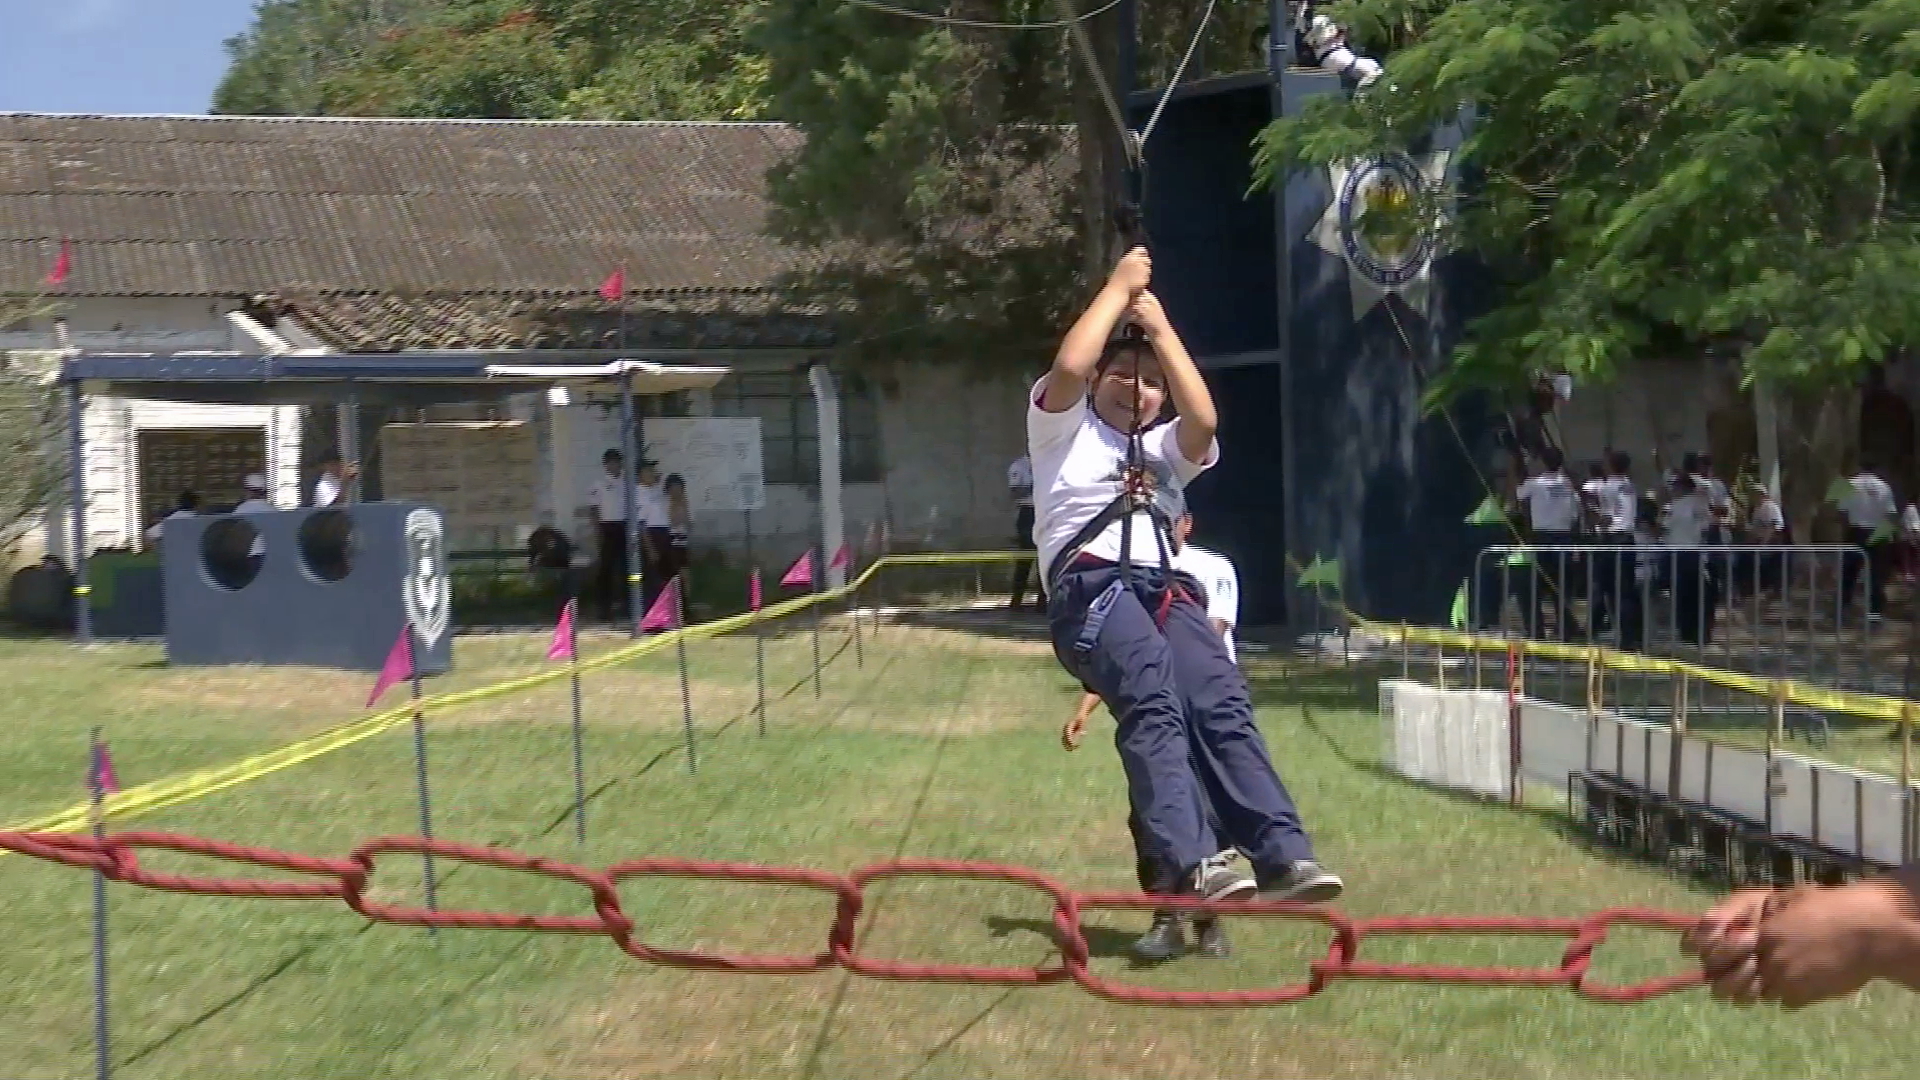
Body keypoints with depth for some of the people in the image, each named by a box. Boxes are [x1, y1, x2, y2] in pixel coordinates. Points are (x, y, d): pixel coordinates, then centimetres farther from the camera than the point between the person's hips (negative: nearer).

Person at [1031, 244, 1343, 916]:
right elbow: (1069, 366, -1)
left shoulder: (1165, 451, 32)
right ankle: (1188, 862, -44)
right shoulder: (1065, 431, 21)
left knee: (1221, 701, -22)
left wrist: (1161, 329, 11)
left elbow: (1203, 420, 8)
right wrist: (1119, 287, 9)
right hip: (1089, 590, -5)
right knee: (1154, 700, -31)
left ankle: (1283, 856, -33)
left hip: (1162, 591, 5)